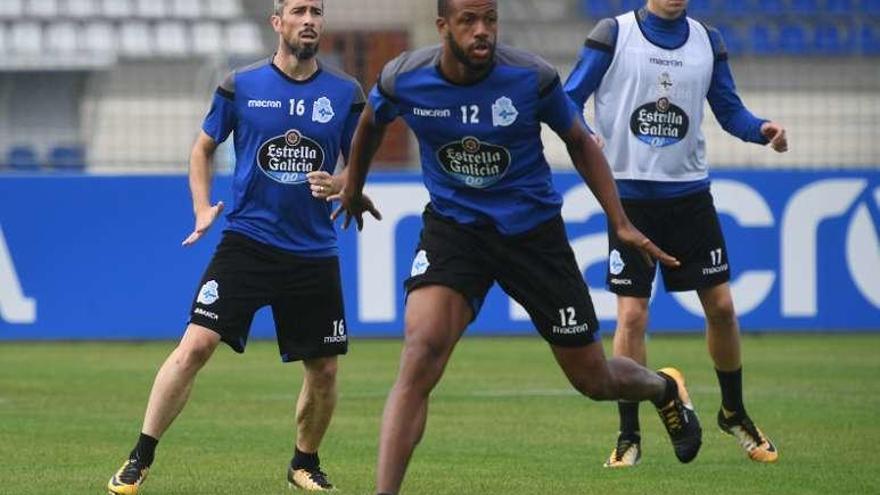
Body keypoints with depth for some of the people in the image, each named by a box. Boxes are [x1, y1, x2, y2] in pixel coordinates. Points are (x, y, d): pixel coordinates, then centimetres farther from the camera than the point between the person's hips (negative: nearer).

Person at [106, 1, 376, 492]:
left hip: (314, 251, 2)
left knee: (323, 369, 5)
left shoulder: (346, 93, 2)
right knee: (196, 346, -14)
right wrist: (203, 208, 0)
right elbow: (204, 148, 14)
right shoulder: (241, 86, 0)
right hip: (247, 242, -2)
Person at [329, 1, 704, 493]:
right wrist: (353, 188, 27)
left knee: (593, 379, 10)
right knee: (422, 350, -26)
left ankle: (666, 389, 46)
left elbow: (580, 142, 1)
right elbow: (371, 123, 11)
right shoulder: (403, 79, -14)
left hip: (533, 227, 0)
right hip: (453, 226, 0)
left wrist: (621, 222, -5)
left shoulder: (533, 78, -17)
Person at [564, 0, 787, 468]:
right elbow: (569, 100, -5)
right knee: (632, 315, -6)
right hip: (630, 195, -3)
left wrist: (762, 129, -10)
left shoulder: (707, 41, 6)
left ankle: (734, 413, 26)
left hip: (689, 192, 3)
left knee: (720, 305, 4)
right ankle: (628, 436, 4)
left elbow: (729, 110, 11)